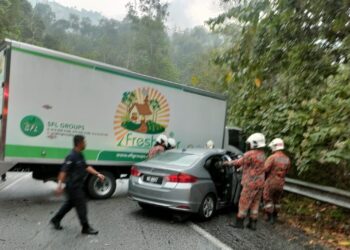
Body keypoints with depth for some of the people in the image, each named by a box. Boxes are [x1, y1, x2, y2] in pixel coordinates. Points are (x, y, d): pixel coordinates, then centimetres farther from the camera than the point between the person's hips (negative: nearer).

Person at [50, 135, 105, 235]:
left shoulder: (80, 155, 8)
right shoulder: (72, 156, -22)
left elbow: (86, 167, 13)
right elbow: (63, 171, -25)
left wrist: (98, 174, 7)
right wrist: (59, 185, -29)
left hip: (78, 185, 10)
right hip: (73, 186, -10)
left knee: (70, 203, 22)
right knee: (81, 206, -2)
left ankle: (55, 220, 36)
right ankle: (86, 228, 10)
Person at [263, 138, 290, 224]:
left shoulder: (272, 157, -19)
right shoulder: (287, 159, 1)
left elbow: (265, 169, -23)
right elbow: (286, 172, 9)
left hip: (271, 182, -6)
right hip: (281, 183, 6)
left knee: (268, 199, 9)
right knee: (276, 200, 21)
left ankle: (269, 217, 10)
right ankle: (274, 216, 29)